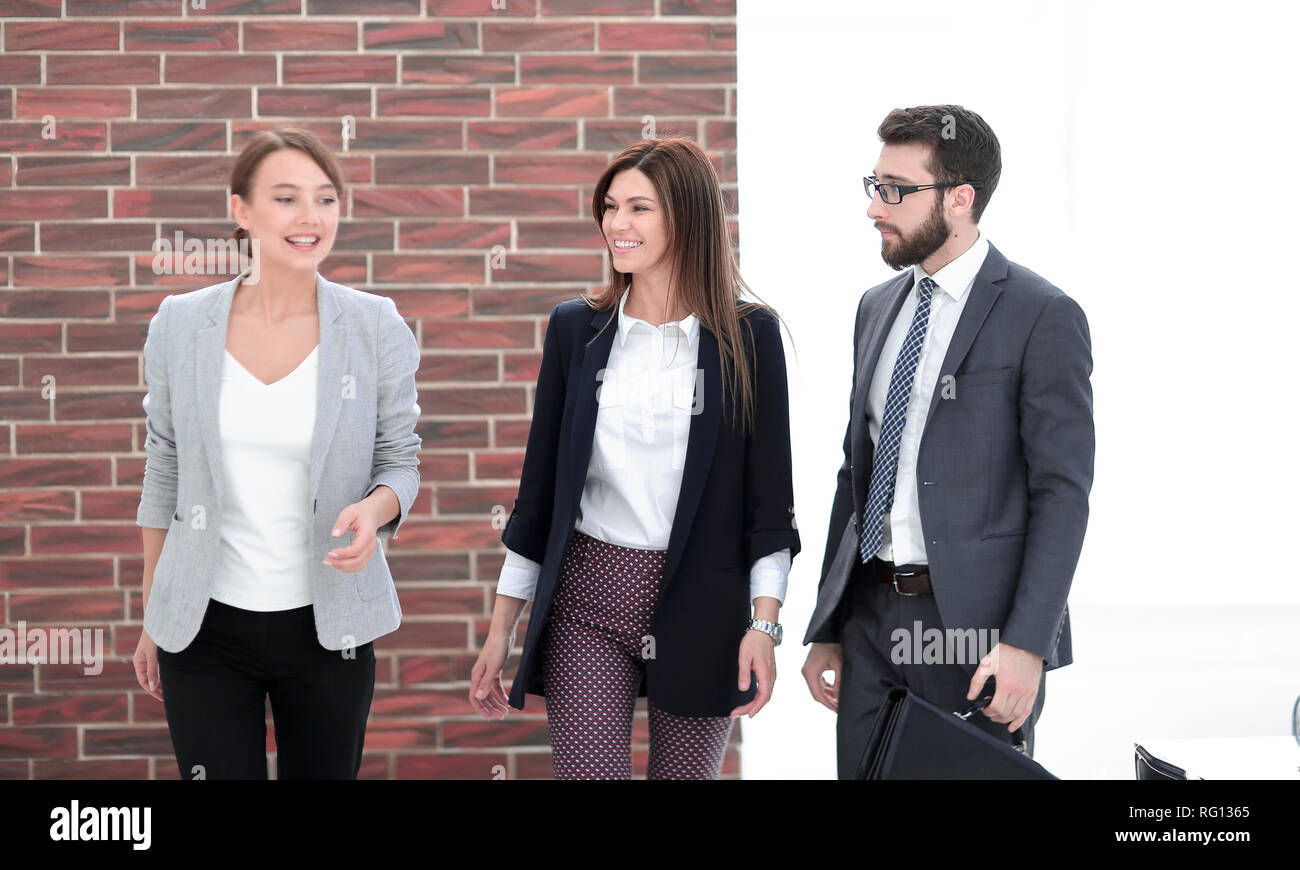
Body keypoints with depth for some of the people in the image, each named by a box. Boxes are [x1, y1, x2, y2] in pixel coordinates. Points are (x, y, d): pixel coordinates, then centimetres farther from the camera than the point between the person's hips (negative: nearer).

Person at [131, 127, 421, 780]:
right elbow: (163, 474, 7)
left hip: (326, 625, 0)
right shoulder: (179, 324, -1)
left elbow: (400, 460, 4)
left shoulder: (376, 326, -4)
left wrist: (376, 507, -20)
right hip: (205, 625, 0)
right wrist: (151, 618, 10)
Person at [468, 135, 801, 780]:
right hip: (587, 603, 1)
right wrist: (501, 629, 9)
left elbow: (769, 490, 0)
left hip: (700, 604, -1)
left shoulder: (748, 335, -1)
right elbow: (540, 485, 10)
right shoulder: (575, 329, 6)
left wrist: (764, 624, -9)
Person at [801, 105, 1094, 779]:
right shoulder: (877, 307, 13)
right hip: (871, 614, 6)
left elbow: (1062, 492, -12)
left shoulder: (1043, 317, -8)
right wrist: (826, 629, 15)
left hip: (976, 622, -6)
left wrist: (1026, 644, -19)